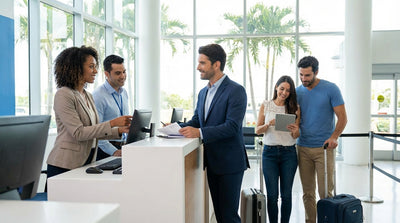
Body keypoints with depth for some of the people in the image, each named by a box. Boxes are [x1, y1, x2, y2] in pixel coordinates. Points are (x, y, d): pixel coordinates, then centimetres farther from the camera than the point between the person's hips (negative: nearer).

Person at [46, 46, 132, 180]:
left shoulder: (87, 96, 14)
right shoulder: (63, 95, -12)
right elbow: (78, 133, -19)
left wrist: (120, 130, 0)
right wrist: (112, 123, -20)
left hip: (85, 163, 7)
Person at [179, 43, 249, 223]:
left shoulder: (235, 91, -14)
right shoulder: (203, 93, 13)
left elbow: (232, 126, -23)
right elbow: (196, 120, 13)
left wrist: (200, 132, -29)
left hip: (229, 162, -8)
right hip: (211, 161, 8)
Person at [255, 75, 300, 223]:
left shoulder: (295, 108, 6)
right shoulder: (265, 105, 5)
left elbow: (296, 136, 6)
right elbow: (258, 130, 5)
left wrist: (295, 131, -17)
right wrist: (269, 124, -15)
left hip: (289, 153, 1)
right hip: (269, 152, 0)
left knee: (286, 194, 4)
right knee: (272, 195, 1)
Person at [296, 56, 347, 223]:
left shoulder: (331, 89, -4)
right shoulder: (297, 92, 7)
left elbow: (342, 118, -6)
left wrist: (334, 137, -21)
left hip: (324, 148, -4)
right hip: (303, 148, 4)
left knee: (325, 191, -3)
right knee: (308, 192, 9)